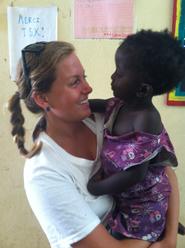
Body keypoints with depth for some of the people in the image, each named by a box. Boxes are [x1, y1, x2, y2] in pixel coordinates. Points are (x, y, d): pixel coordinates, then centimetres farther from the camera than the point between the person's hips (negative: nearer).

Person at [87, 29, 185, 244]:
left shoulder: (145, 122, -34)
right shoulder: (122, 104, -9)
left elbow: (135, 174, -32)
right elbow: (103, 105, 15)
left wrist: (95, 188, -20)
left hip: (142, 204, -8)